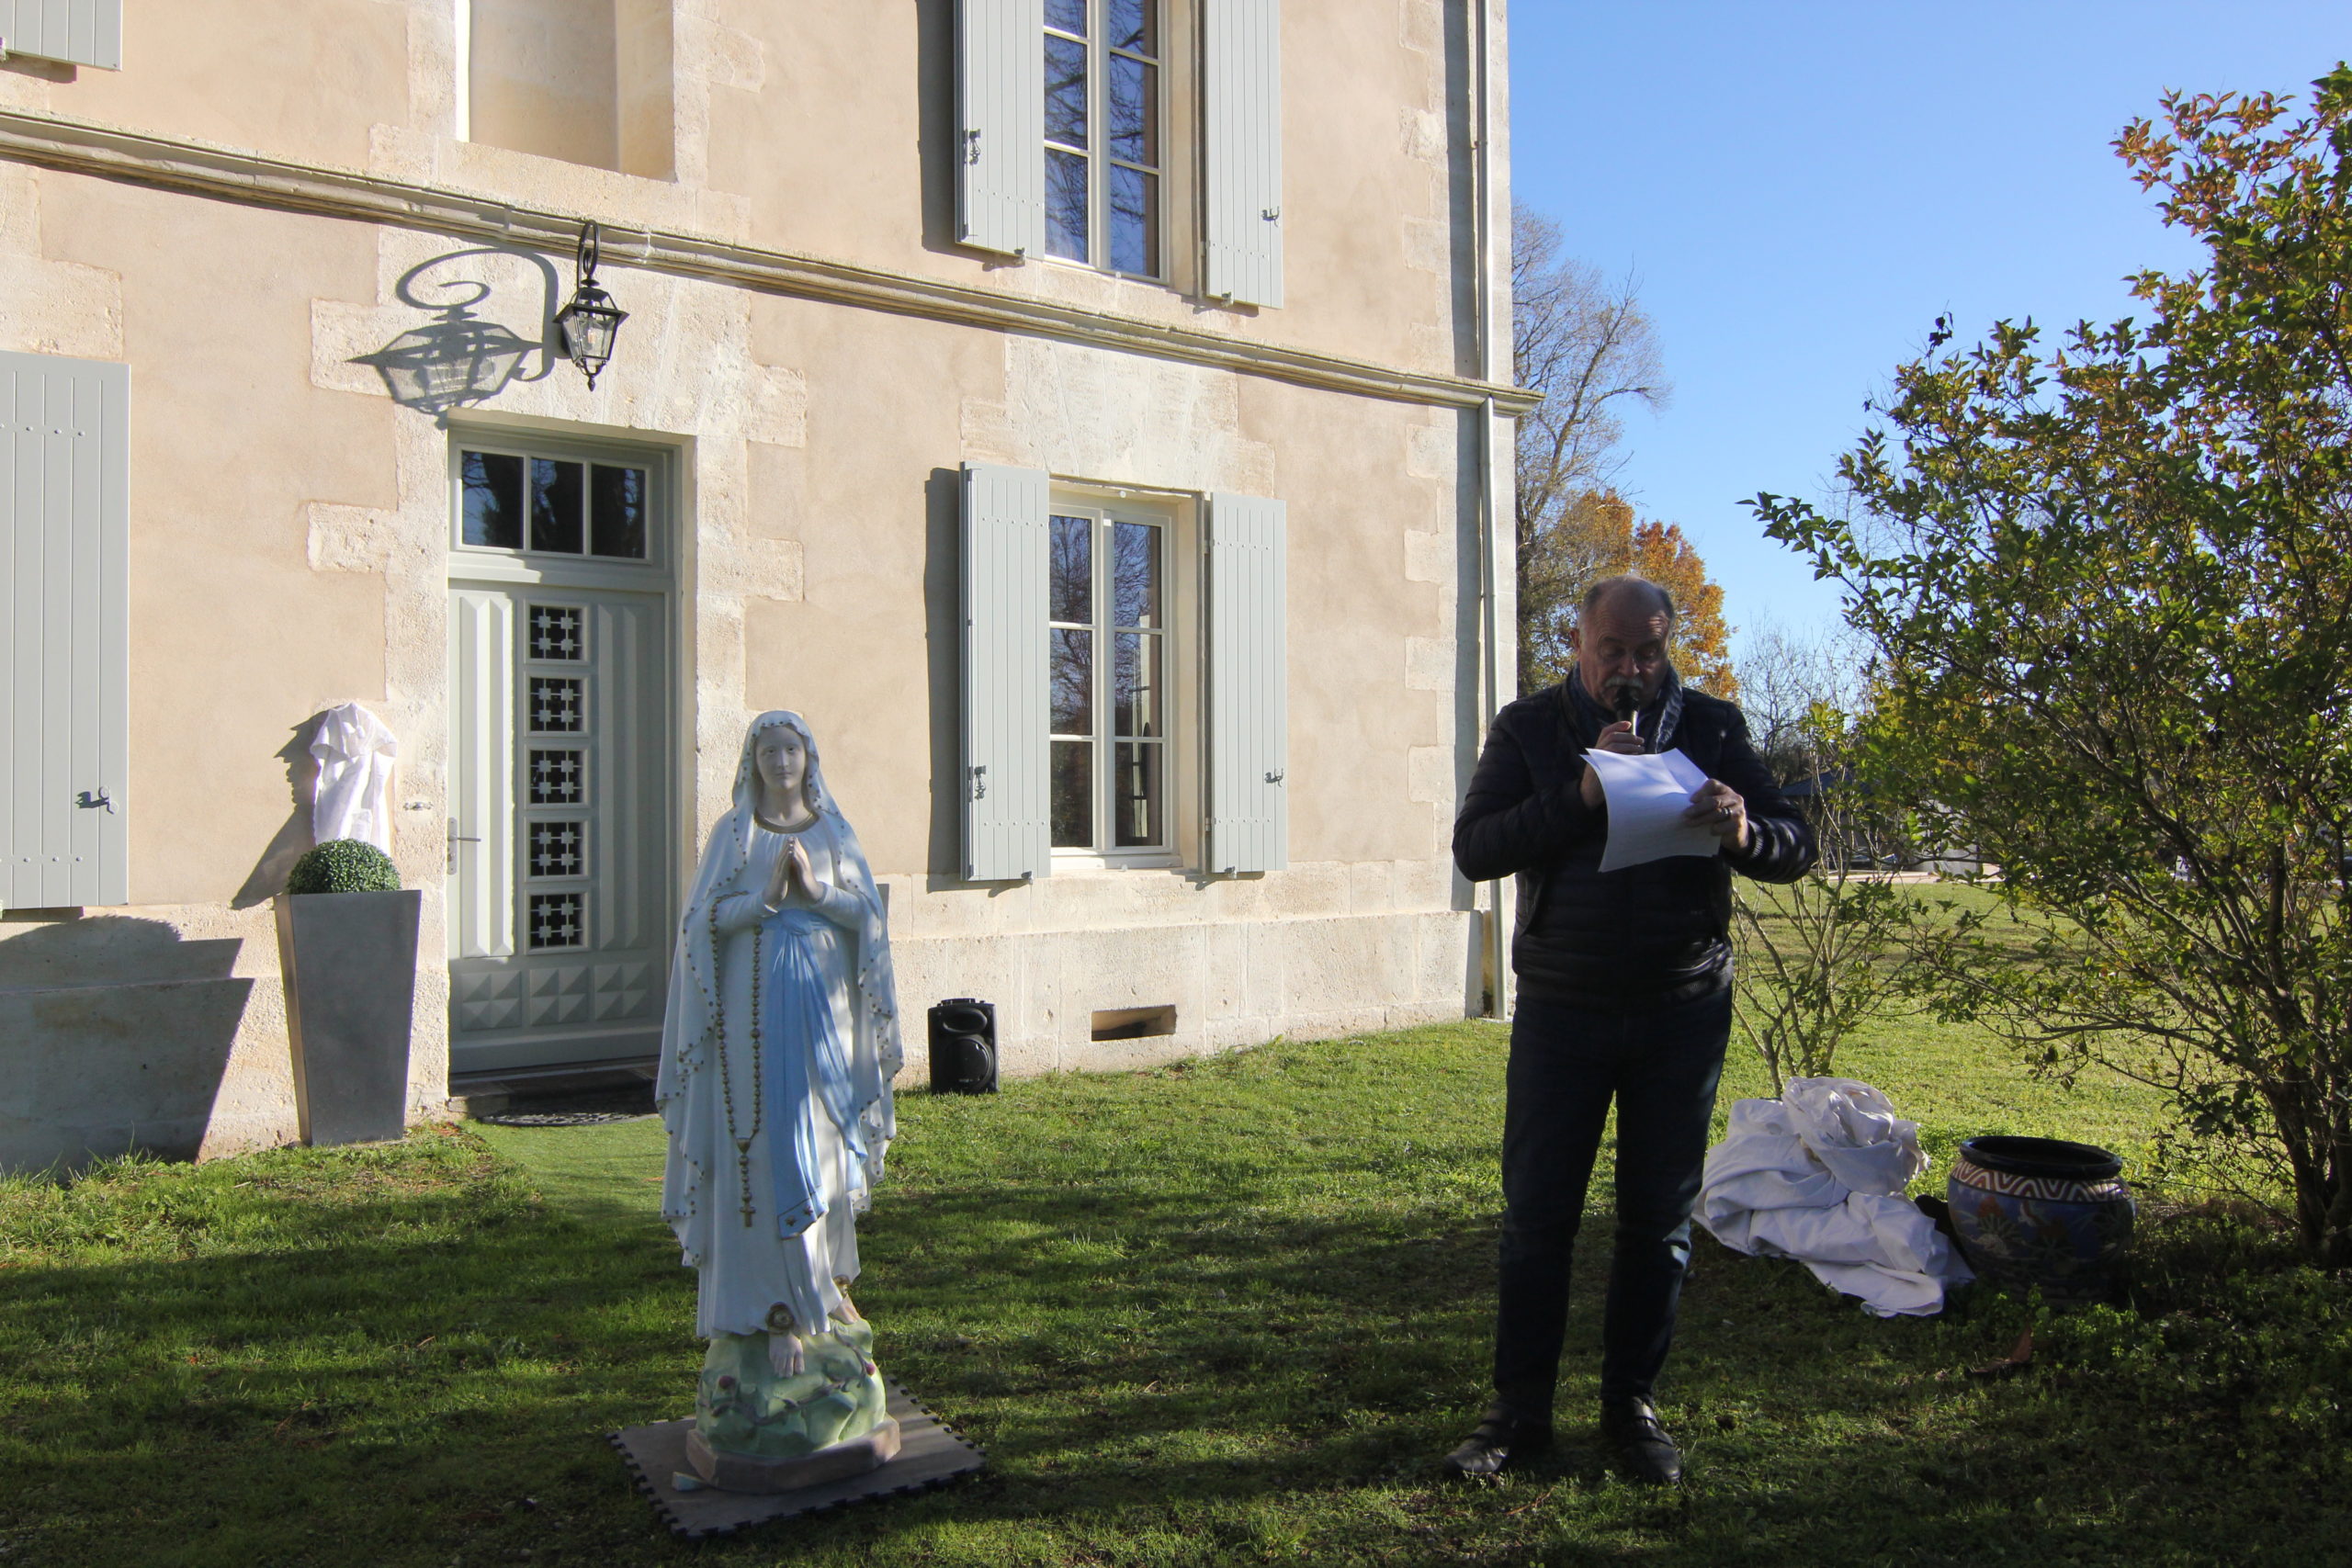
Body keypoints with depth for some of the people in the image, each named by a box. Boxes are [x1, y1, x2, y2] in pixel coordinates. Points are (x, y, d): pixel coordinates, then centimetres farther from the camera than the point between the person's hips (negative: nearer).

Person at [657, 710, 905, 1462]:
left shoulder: (834, 831, 10)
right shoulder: (733, 833, 4)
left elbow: (868, 914, 4)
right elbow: (706, 919, -4)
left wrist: (815, 889, -12)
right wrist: (767, 894, -18)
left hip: (825, 1007, 3)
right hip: (756, 1008, -3)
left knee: (822, 1147, 9)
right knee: (768, 1152, -4)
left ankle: (821, 1279, 25)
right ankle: (782, 1311, 0)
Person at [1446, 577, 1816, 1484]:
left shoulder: (1712, 727, 3)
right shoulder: (1530, 728, 0)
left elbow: (1796, 848, 1)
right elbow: (1474, 849, -11)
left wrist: (1743, 833, -22)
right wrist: (1582, 793, -23)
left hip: (1683, 1014, 1)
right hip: (1561, 1010, -1)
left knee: (1659, 1220, 10)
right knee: (1536, 1214, 4)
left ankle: (1631, 1405, 25)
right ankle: (1520, 1409, 18)